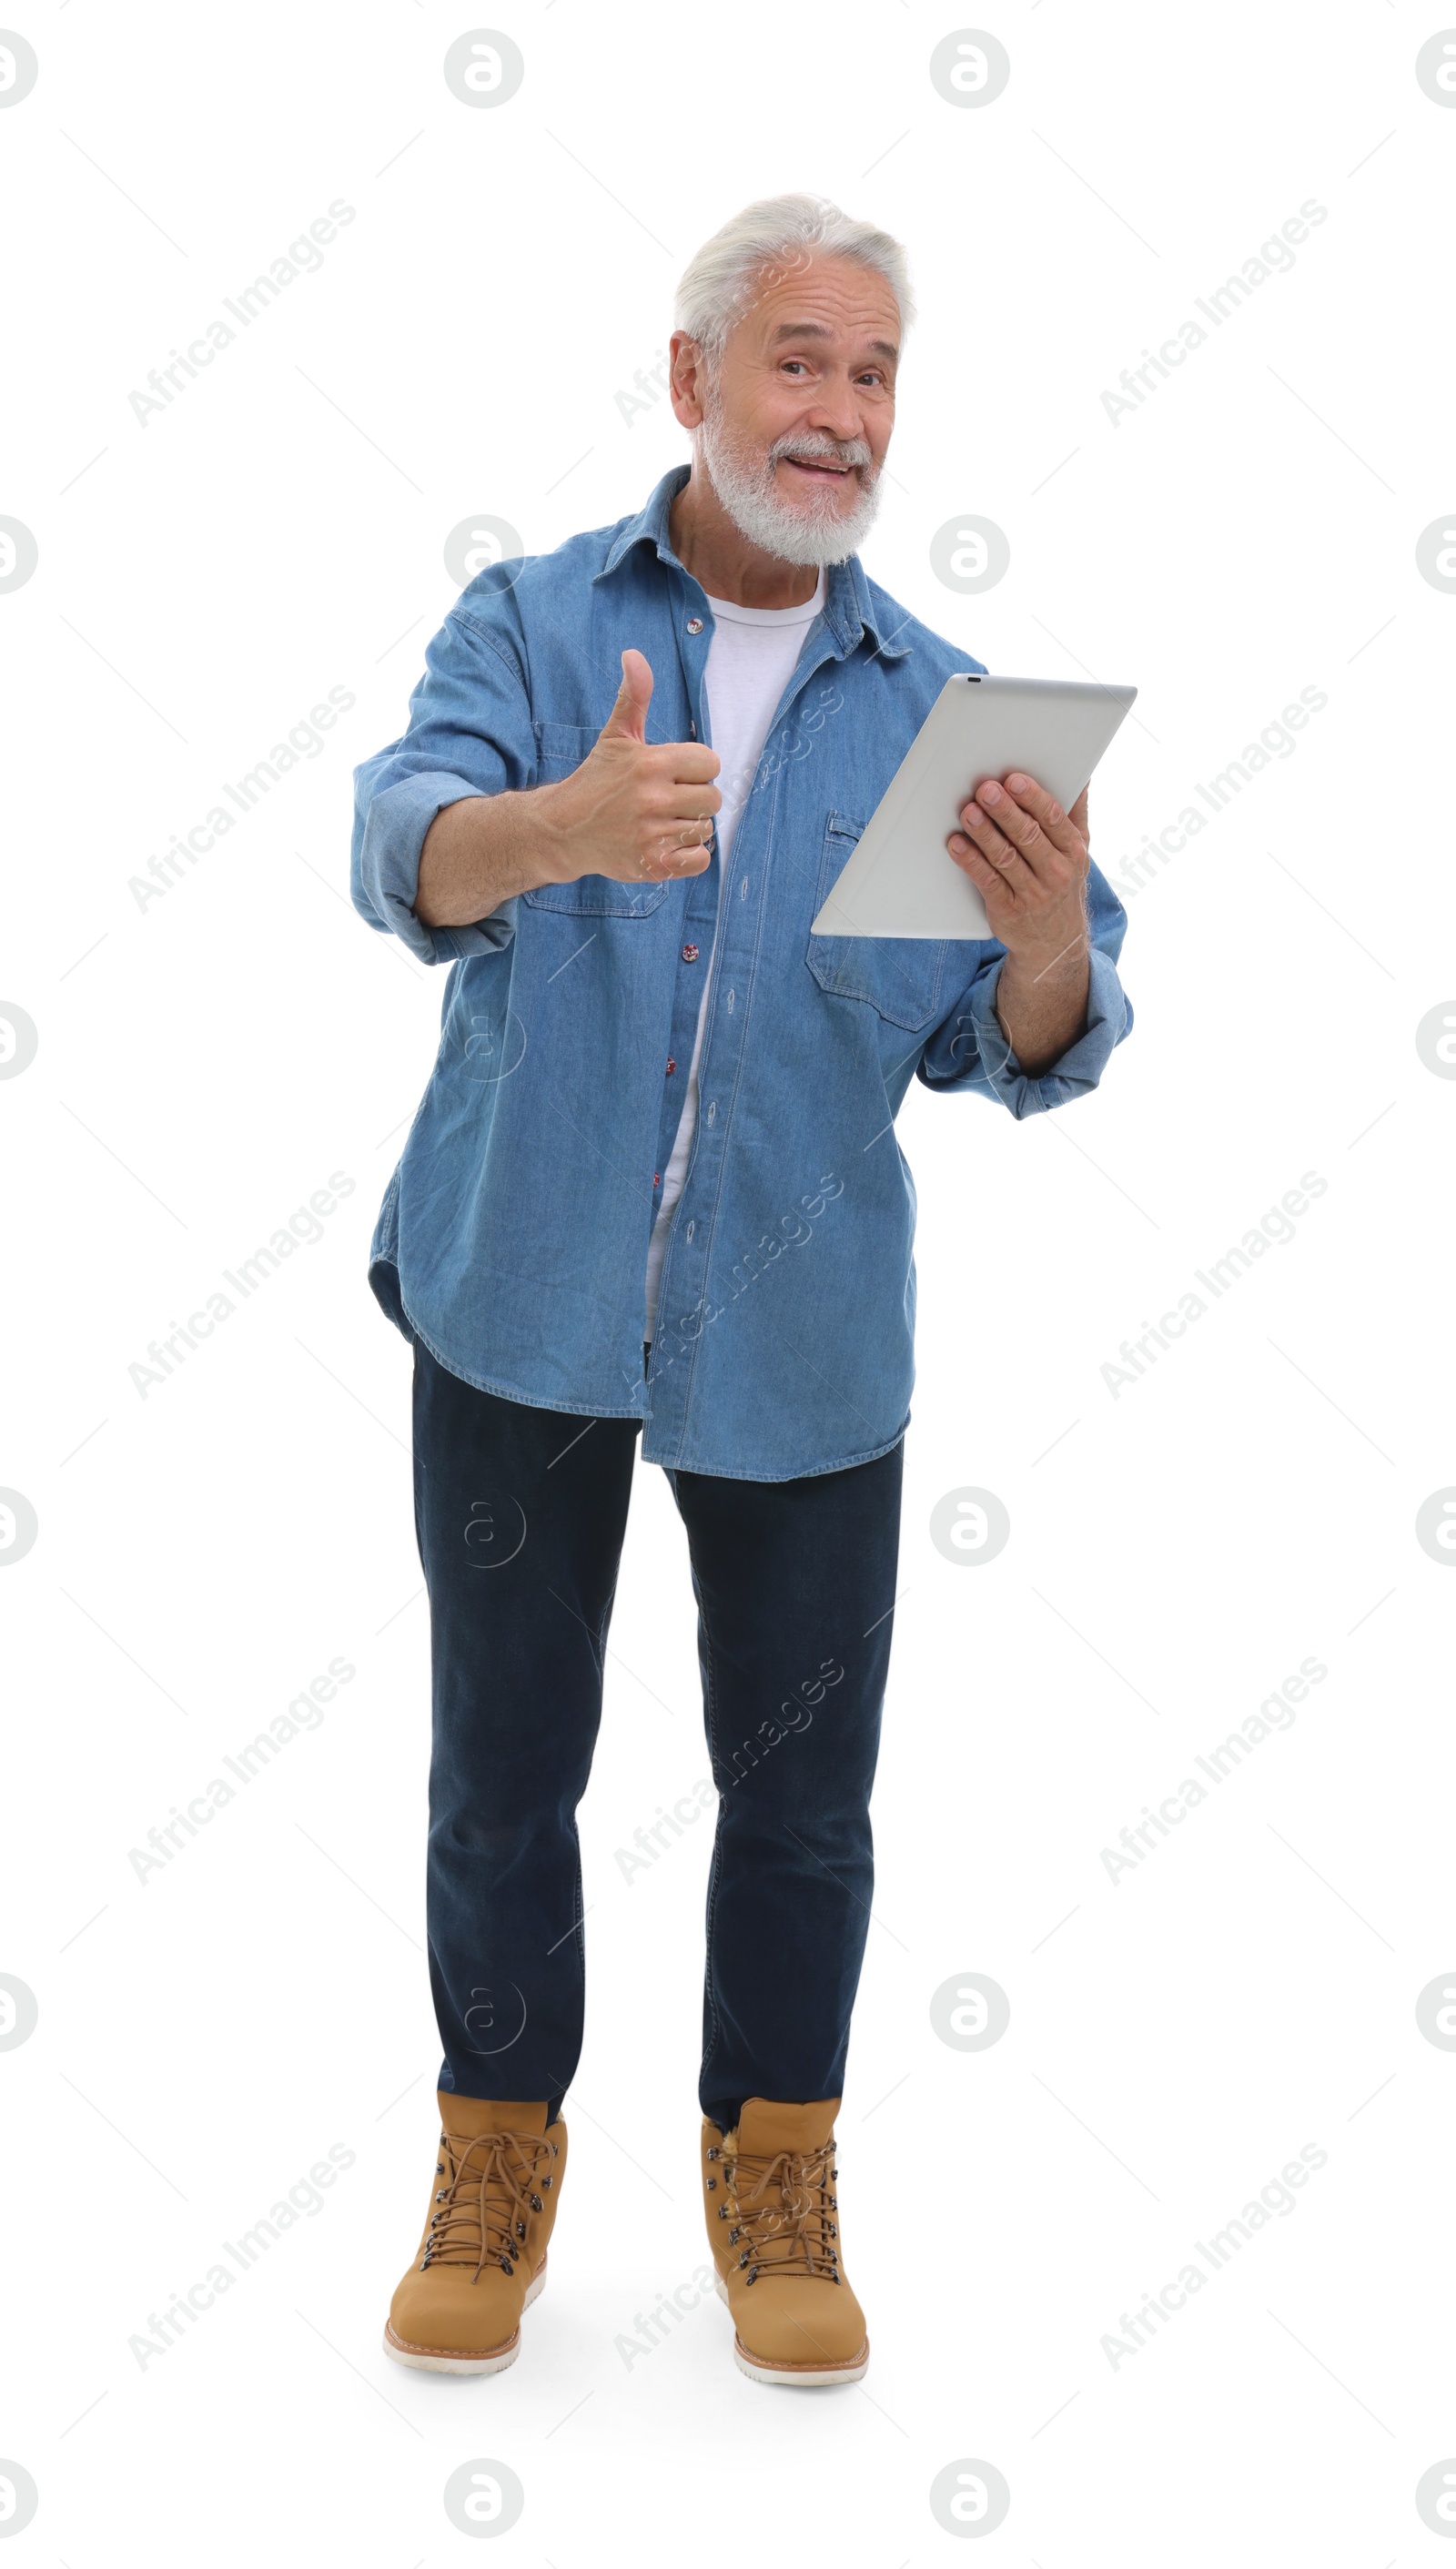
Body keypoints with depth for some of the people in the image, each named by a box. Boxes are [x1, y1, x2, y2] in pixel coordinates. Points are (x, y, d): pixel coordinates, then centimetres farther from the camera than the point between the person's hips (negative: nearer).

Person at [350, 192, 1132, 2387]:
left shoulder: (941, 703, 4)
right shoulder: (530, 625, 0)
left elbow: (1018, 1055, -2)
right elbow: (407, 847, -21)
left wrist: (1051, 935, -25)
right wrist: (560, 825, -43)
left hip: (798, 1326, 1)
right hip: (523, 1296, -1)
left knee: (801, 1781, 8)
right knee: (504, 1759, 10)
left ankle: (774, 2168, 28)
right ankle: (499, 2153, 29)